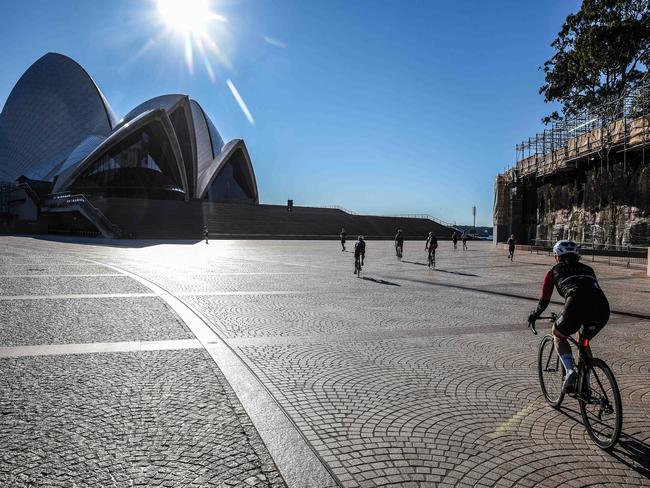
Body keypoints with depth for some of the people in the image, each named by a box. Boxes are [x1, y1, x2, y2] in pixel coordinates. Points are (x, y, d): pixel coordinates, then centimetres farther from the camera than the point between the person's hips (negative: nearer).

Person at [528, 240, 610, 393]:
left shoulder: (554, 271, 23)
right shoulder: (587, 269, 34)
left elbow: (544, 301, 25)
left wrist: (534, 316, 43)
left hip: (576, 306, -4)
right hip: (602, 309, 4)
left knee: (557, 335, 26)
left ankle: (569, 371, 4)